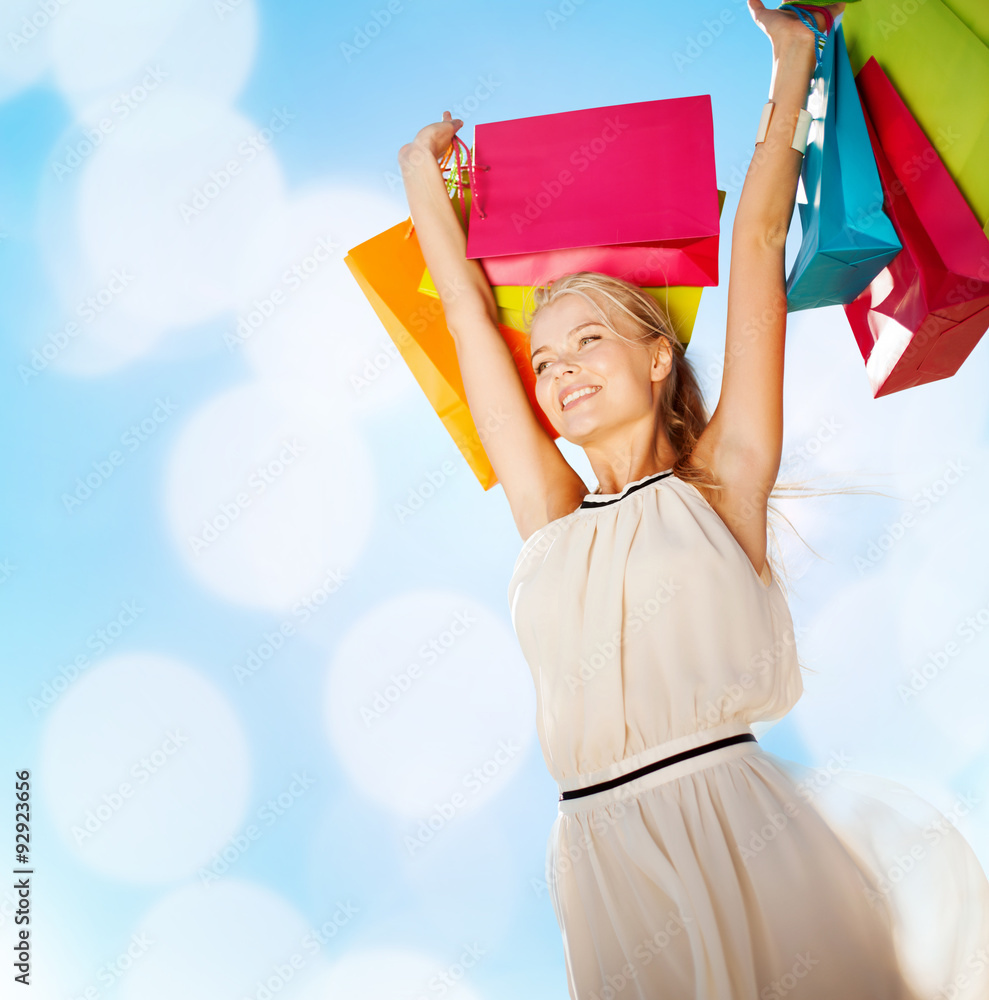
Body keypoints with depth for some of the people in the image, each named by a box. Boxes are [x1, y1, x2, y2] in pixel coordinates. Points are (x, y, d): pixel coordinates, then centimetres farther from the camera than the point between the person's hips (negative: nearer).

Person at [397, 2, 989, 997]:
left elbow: (758, 246, 8)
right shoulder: (551, 519, 11)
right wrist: (425, 180, 29)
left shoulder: (719, 482, 4)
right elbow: (469, 314, 19)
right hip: (607, 866, 3)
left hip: (743, 833, -3)